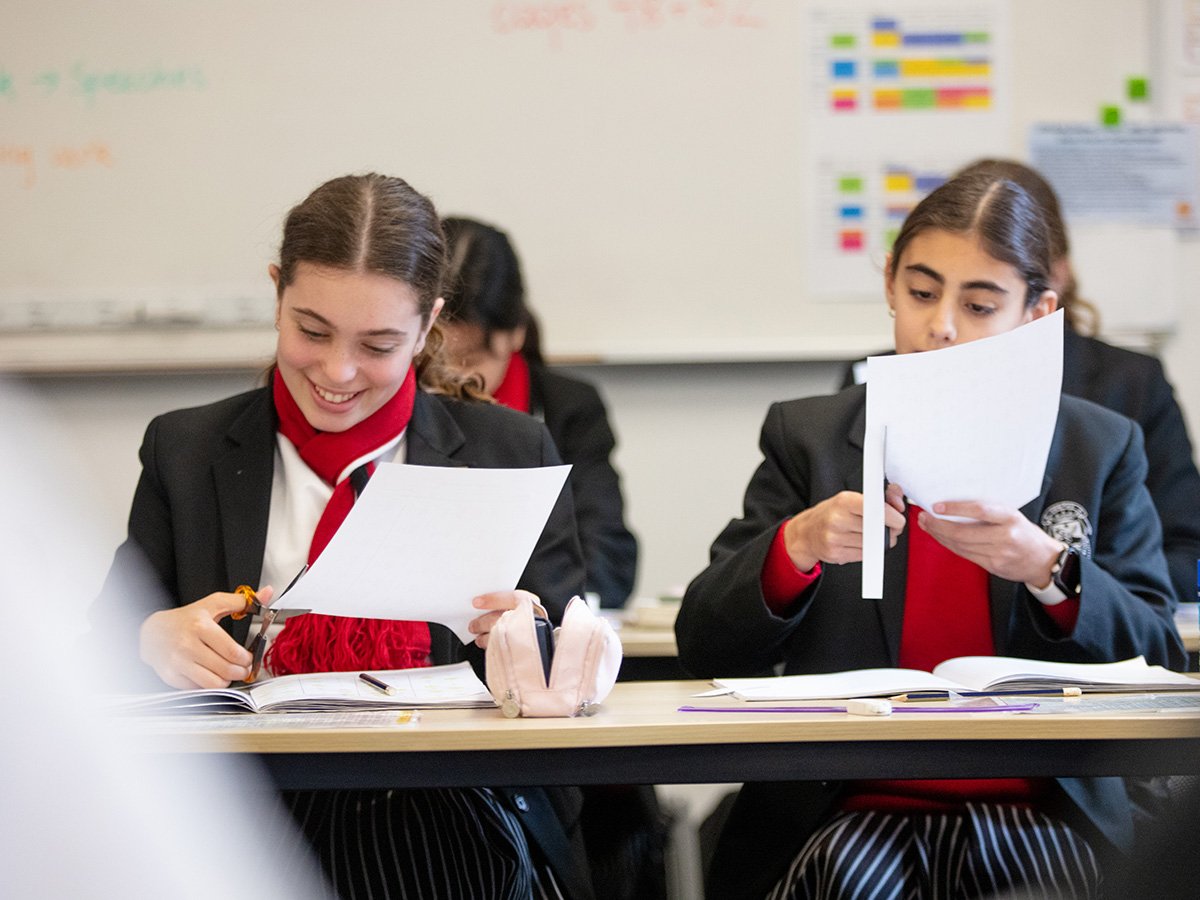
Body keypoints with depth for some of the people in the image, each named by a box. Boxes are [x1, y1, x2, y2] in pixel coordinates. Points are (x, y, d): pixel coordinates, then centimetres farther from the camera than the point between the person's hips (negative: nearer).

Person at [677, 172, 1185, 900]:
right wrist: (797, 546, -18)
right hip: (850, 811, -1)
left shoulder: (1104, 447, 10)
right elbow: (704, 646, 2)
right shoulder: (807, 437, 8)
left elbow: (1159, 659, 2)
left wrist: (1048, 569, -16)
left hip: (1036, 808, 1)